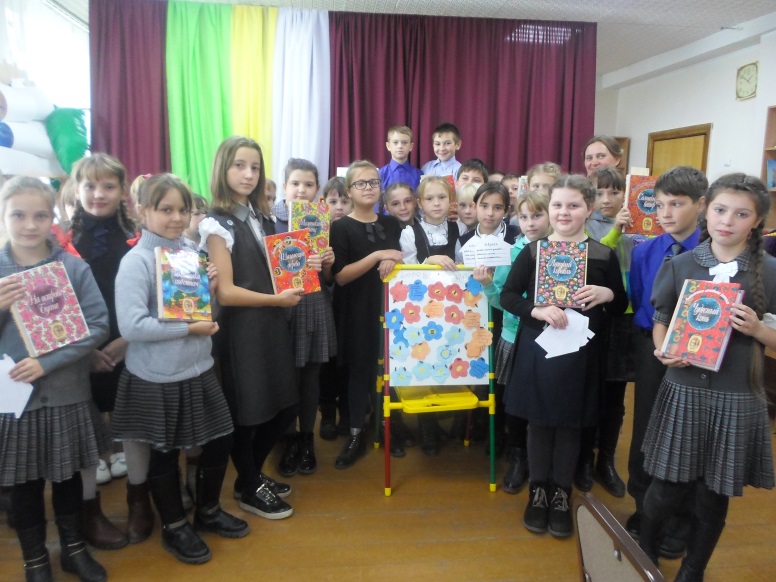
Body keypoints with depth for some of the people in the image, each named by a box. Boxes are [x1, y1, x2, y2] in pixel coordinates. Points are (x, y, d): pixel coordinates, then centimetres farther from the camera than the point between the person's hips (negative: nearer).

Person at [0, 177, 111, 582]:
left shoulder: (74, 267, -5)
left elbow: (98, 325, -9)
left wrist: (47, 363, -19)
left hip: (66, 393, 0)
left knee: (68, 475, 15)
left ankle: (74, 548, 37)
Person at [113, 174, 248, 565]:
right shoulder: (135, 261, -15)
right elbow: (131, 326, -24)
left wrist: (210, 289, -6)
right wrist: (189, 328, -22)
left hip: (198, 370, 6)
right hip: (156, 379, -6)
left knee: (220, 440, 15)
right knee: (164, 453, 11)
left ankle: (208, 511, 38)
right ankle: (175, 527, 33)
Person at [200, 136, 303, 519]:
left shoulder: (263, 217, 13)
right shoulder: (217, 224, -10)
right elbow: (225, 292, -16)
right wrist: (277, 299, -15)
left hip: (272, 324, 7)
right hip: (240, 329, -7)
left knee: (285, 407, 12)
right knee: (246, 412, 6)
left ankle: (253, 474, 35)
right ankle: (249, 489, 29)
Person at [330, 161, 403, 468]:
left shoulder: (391, 223, 9)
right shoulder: (341, 227, -5)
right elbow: (340, 276, -13)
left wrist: (393, 263, -8)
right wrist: (377, 256, -23)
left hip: (388, 305, 4)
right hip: (357, 310, -4)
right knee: (360, 368, 1)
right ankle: (355, 435, 13)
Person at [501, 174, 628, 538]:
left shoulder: (604, 255, 0)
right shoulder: (532, 251, -2)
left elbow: (621, 307, 7)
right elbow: (507, 296, -3)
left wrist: (607, 294, -15)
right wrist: (537, 310, -20)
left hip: (580, 354, 1)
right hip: (536, 349, 0)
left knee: (570, 424, 11)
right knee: (539, 421, 10)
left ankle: (562, 495, 28)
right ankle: (537, 491, 28)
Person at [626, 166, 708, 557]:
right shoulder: (643, 251, -1)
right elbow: (637, 303, 5)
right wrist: (649, 344, -9)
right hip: (651, 352, 3)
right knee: (645, 433, 15)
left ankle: (678, 526, 34)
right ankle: (644, 511, 37)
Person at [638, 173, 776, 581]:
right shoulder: (679, 265, 0)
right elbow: (660, 322, 6)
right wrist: (663, 350, -14)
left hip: (737, 399, 0)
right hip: (683, 392, 0)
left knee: (714, 497, 11)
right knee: (666, 489, 6)